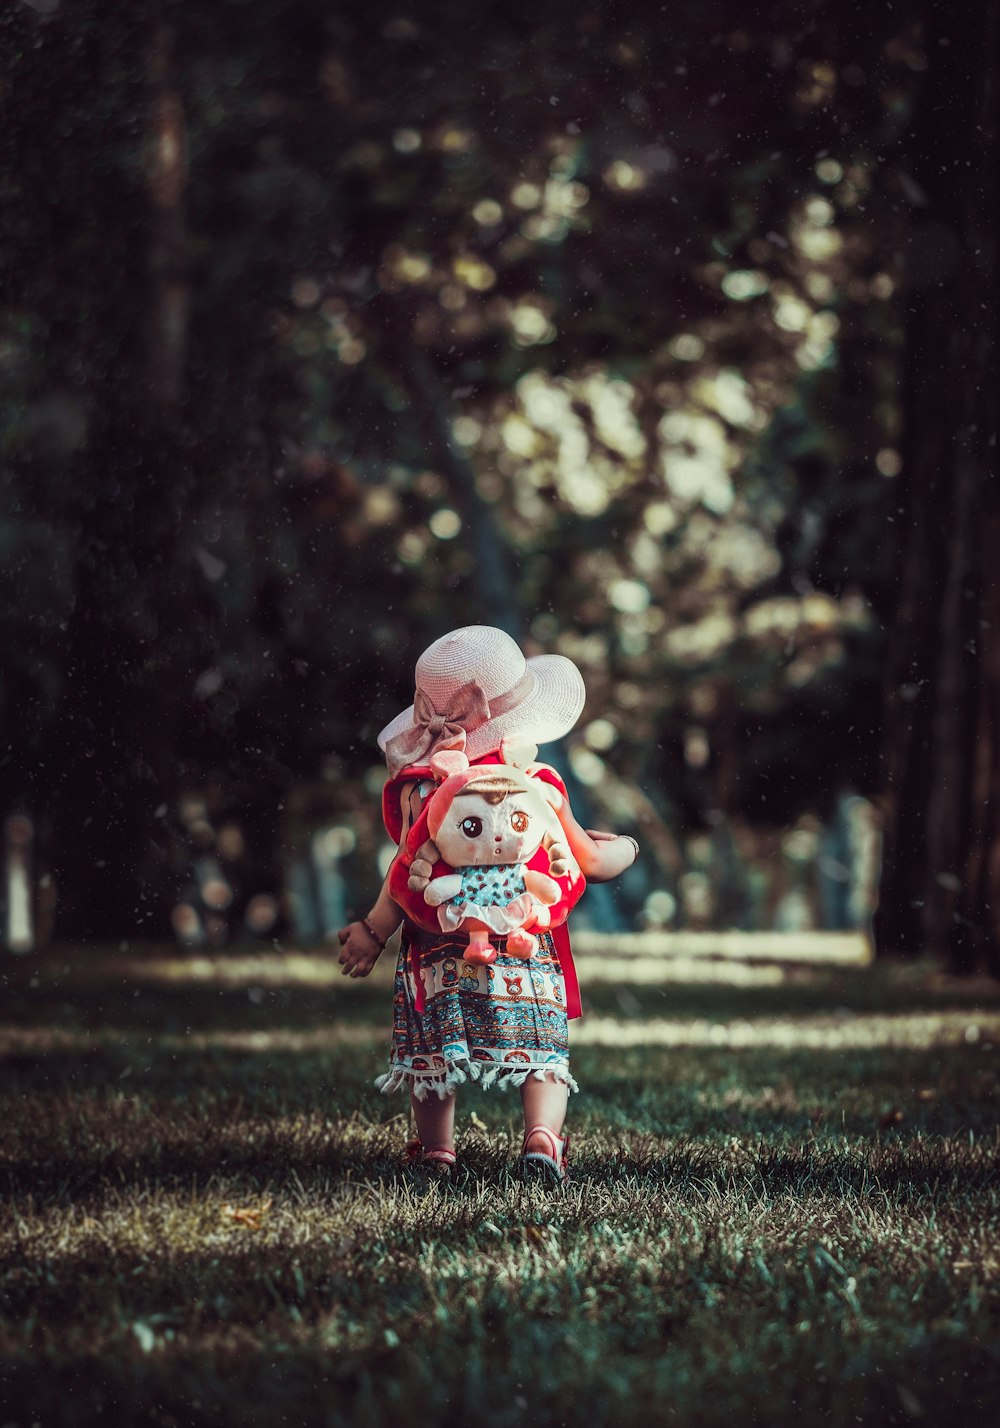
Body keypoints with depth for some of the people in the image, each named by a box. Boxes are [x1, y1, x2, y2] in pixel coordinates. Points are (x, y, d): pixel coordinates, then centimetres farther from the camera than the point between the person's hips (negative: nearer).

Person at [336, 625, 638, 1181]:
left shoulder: (418, 785, -3)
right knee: (544, 1054, 4)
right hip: (527, 950, 0)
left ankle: (437, 1148, 11)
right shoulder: (540, 786, 1)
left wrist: (374, 932, 0)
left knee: (432, 1050, 13)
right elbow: (592, 864, 8)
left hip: (439, 953, 0)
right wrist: (625, 847, 30)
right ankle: (543, 1134, -16)